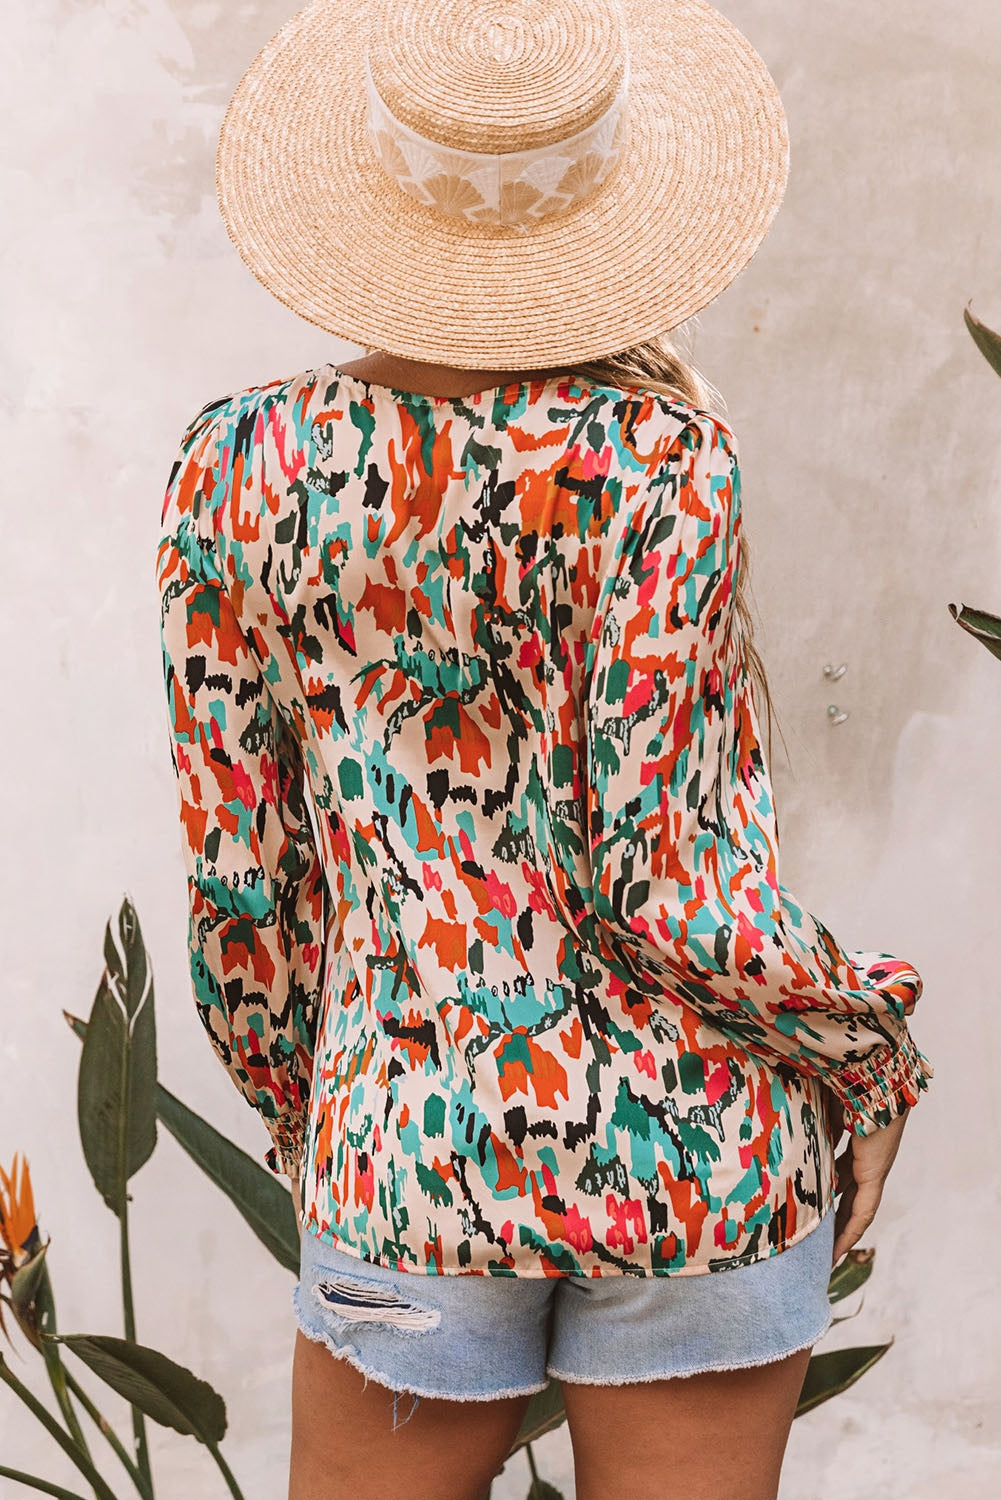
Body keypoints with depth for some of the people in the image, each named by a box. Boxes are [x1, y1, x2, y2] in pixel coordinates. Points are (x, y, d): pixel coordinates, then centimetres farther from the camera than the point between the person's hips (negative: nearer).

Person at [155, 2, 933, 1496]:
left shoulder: (244, 465, -7)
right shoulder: (655, 450, -15)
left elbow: (239, 883, -1)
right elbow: (662, 878, -16)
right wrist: (870, 1051, 1)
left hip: (414, 1145, 2)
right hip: (695, 1140, -1)